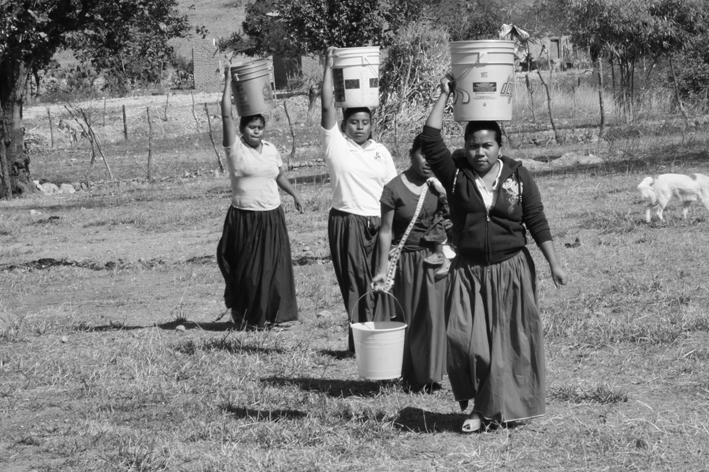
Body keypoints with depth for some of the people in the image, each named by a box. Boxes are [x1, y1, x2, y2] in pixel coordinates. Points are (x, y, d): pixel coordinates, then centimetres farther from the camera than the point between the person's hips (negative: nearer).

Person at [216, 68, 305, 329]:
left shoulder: (270, 149, 8)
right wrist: (229, 80, -14)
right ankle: (245, 316, 15)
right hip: (245, 218, -5)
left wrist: (294, 194, 26)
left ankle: (272, 314, 16)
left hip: (272, 217, 5)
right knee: (249, 270, 1)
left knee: (275, 268, 6)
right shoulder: (235, 148, -8)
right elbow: (226, 114, -16)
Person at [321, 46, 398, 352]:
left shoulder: (380, 152, 13)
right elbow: (327, 107, -7)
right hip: (347, 223, -4)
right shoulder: (336, 144, 1)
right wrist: (329, 67, -8)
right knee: (355, 284, -3)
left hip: (379, 225, 4)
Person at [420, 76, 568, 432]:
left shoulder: (518, 177, 1)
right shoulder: (456, 175, 1)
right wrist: (445, 95, -5)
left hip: (511, 270, 0)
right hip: (468, 272, 0)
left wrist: (554, 264, -1)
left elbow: (537, 222, 2)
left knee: (511, 340, 4)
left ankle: (507, 406, 17)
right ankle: (479, 406, 5)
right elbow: (430, 139, -9)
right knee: (464, 338, -9)